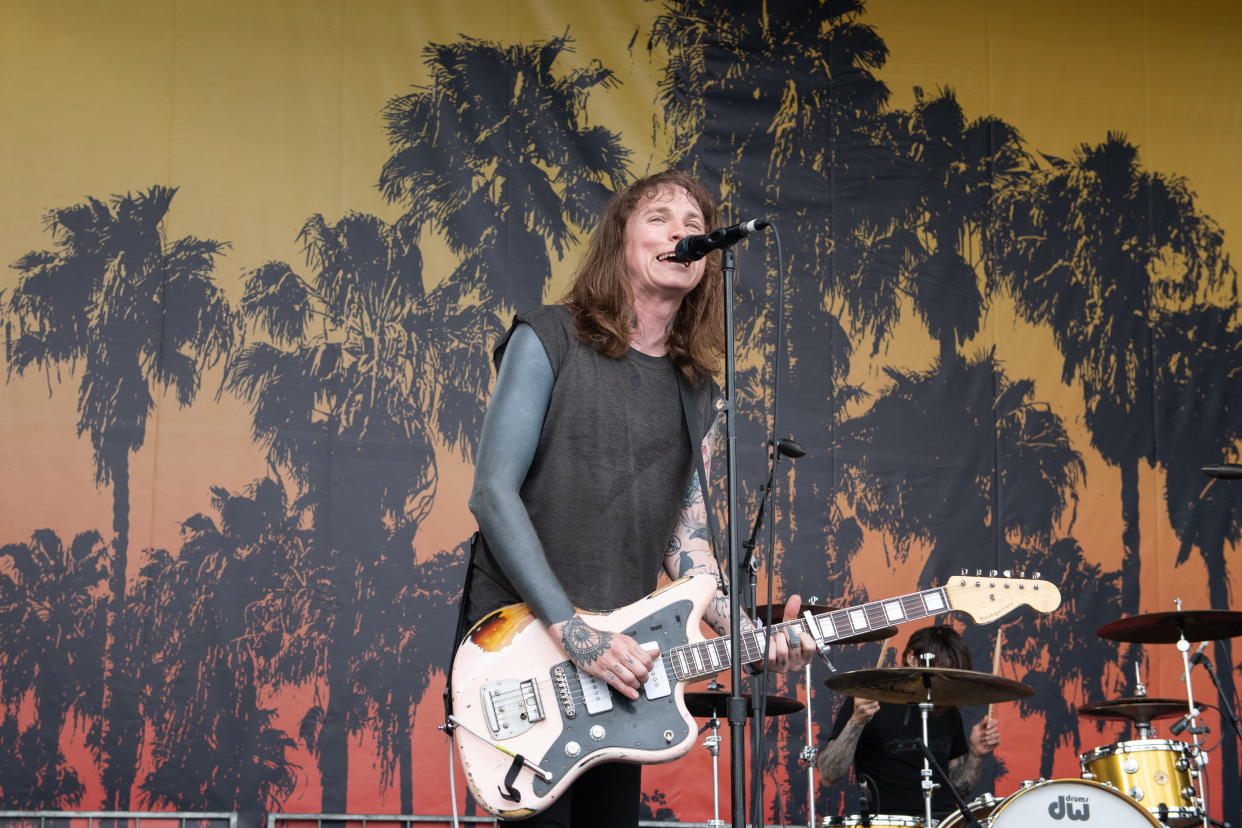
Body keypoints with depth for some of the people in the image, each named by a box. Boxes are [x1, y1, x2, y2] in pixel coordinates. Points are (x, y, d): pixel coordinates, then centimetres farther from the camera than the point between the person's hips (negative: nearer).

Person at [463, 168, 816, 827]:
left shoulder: (695, 389, 12)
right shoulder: (550, 341, -5)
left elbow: (684, 531, 8)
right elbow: (493, 494, -12)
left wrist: (743, 632, -10)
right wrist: (570, 629, -18)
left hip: (619, 662, 6)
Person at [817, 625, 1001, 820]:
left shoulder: (948, 713, 15)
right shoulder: (869, 701, -3)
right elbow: (828, 776, -10)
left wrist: (976, 753, 2)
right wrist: (856, 723, -22)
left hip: (945, 818, 4)